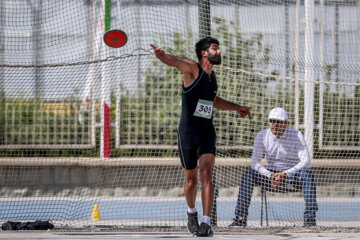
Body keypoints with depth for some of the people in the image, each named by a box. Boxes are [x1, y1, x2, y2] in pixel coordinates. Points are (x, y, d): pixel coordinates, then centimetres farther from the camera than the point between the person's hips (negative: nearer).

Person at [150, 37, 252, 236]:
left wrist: (236, 108, 29)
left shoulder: (212, 76, 12)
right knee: (191, 180, 6)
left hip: (207, 132, 4)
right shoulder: (192, 69, -8)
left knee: (206, 172, -16)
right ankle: (191, 212, 36)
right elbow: (175, 62, -32)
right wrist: (163, 56, -54)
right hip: (188, 133, -4)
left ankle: (206, 222, -21)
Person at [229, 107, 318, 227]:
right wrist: (270, 176, -27)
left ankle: (310, 218, -39)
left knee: (307, 174, -35)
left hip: (293, 175, -2)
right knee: (248, 174, -23)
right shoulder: (262, 135, -3)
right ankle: (240, 218, -25)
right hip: (271, 174, 2)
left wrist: (285, 174, -33)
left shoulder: (296, 135, -11)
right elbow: (255, 162, -9)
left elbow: (306, 161, -20)